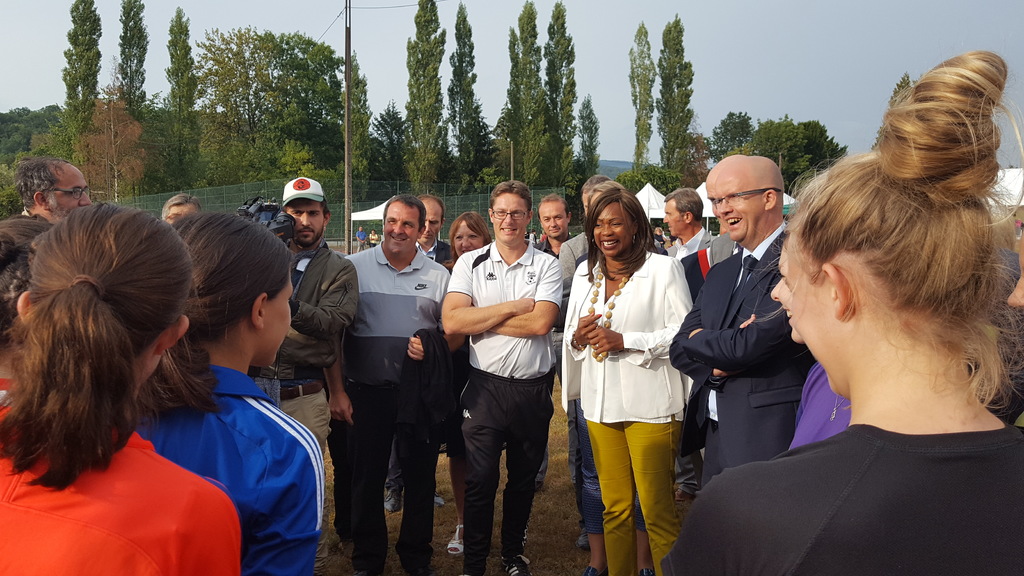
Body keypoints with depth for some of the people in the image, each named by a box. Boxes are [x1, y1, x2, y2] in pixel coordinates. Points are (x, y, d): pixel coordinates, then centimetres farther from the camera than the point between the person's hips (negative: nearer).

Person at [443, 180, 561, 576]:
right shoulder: (470, 263, 1)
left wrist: (479, 319, -11)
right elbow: (452, 321, -13)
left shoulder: (547, 266, 0)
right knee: (480, 480, 2)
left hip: (534, 387, 1)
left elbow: (541, 323, -15)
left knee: (523, 479, 15)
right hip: (485, 385, -1)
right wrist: (512, 307, -12)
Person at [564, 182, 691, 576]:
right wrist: (578, 338, -4)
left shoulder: (663, 269, -4)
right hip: (600, 402, 5)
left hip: (649, 403, -5)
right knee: (615, 507, 14)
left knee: (657, 510, 1)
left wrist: (625, 342, -17)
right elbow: (571, 336, 19)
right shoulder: (585, 273, 13)